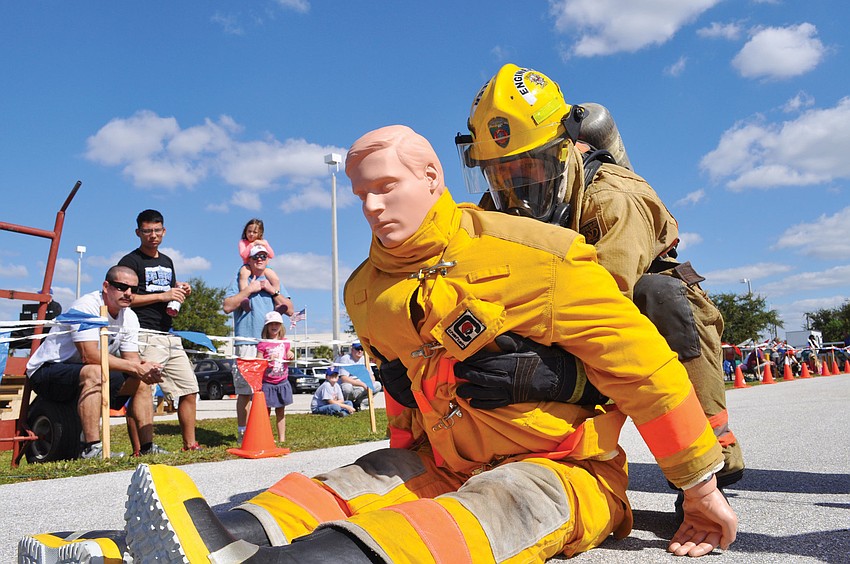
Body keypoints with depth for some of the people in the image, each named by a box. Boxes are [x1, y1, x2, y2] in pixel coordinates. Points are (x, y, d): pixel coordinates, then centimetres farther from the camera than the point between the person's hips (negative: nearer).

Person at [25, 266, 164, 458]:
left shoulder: (130, 318, 2)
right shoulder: (86, 307, -23)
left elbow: (132, 359, 0)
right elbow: (90, 356, -33)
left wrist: (146, 369, -23)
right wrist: (135, 367, -32)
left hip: (87, 374, 9)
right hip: (46, 371, -8)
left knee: (141, 383, -2)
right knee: (95, 373, -37)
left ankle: (145, 449, 1)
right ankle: (91, 448, -38)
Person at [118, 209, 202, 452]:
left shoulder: (167, 261, 22)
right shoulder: (131, 261, -1)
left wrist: (180, 291, 9)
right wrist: (162, 296, -15)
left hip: (170, 336, 8)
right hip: (145, 336, -8)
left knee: (189, 391, 8)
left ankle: (190, 444, 16)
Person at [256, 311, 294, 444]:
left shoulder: (285, 343, 9)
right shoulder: (262, 344, -5)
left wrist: (292, 356, 1)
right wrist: (268, 359, -24)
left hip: (282, 382, 4)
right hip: (267, 383, -4)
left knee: (281, 411, 9)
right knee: (266, 412, 0)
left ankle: (282, 438, 14)